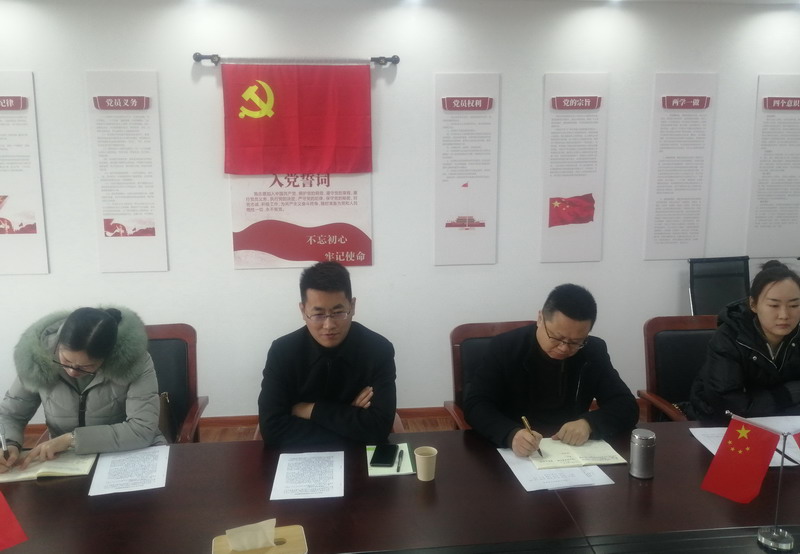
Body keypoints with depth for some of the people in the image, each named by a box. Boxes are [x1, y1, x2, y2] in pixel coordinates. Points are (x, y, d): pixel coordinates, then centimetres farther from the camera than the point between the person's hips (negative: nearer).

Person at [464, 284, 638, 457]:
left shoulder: (594, 351, -2)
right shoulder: (504, 347, -10)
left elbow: (627, 407, -1)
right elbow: (475, 405, -15)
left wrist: (589, 423, -21)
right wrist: (510, 434, -33)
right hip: (511, 453, -2)